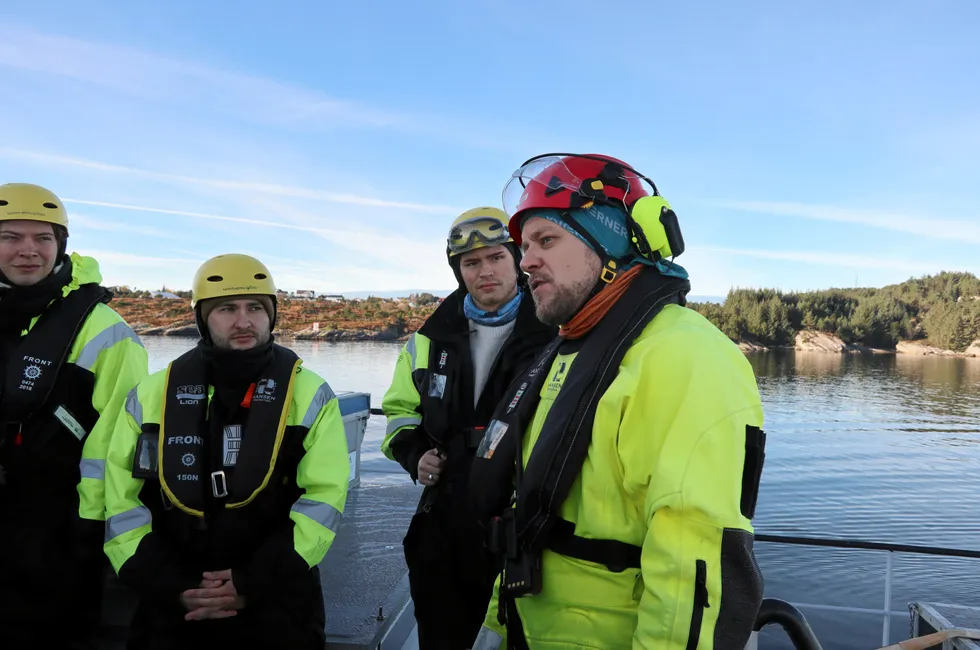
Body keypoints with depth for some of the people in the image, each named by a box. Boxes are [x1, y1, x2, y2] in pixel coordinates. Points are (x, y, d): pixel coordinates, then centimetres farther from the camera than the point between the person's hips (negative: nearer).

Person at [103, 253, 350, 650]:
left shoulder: (308, 393, -6)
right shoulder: (151, 395, 0)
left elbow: (322, 499, -9)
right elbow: (122, 502, 1)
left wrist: (254, 584, -14)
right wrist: (169, 587, -8)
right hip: (173, 603, 2)